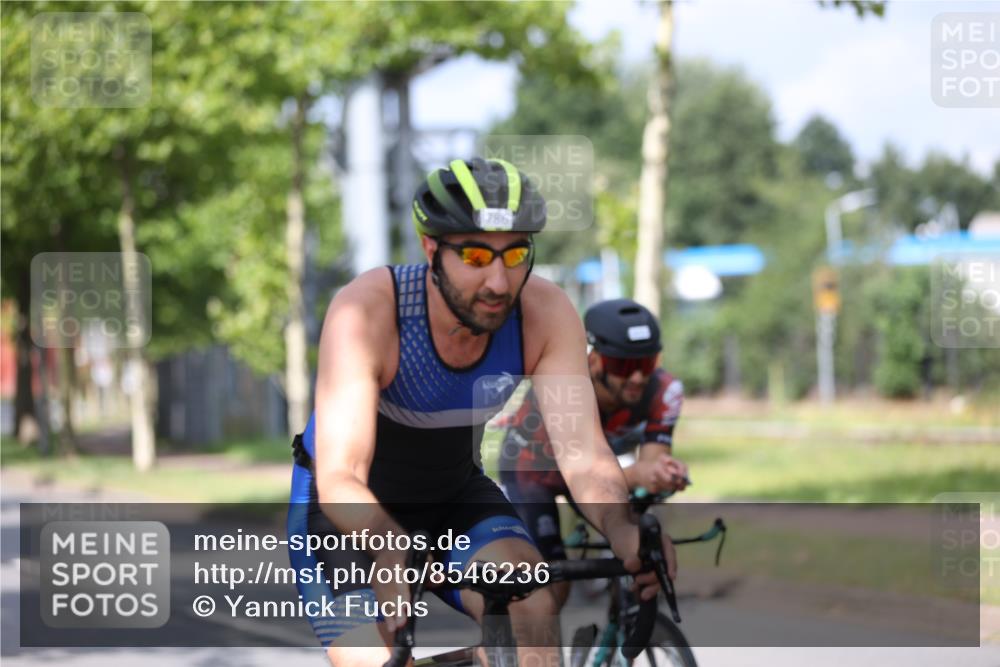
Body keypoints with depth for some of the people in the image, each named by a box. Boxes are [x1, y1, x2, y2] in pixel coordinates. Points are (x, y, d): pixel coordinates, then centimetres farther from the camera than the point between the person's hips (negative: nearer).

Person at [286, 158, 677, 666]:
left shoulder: (546, 314, -23)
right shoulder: (365, 312, -34)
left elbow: (582, 451, -29)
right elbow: (340, 475, -41)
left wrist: (621, 527, -52)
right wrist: (390, 551, -62)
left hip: (455, 495, 2)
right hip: (347, 511, -2)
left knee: (532, 607, -27)